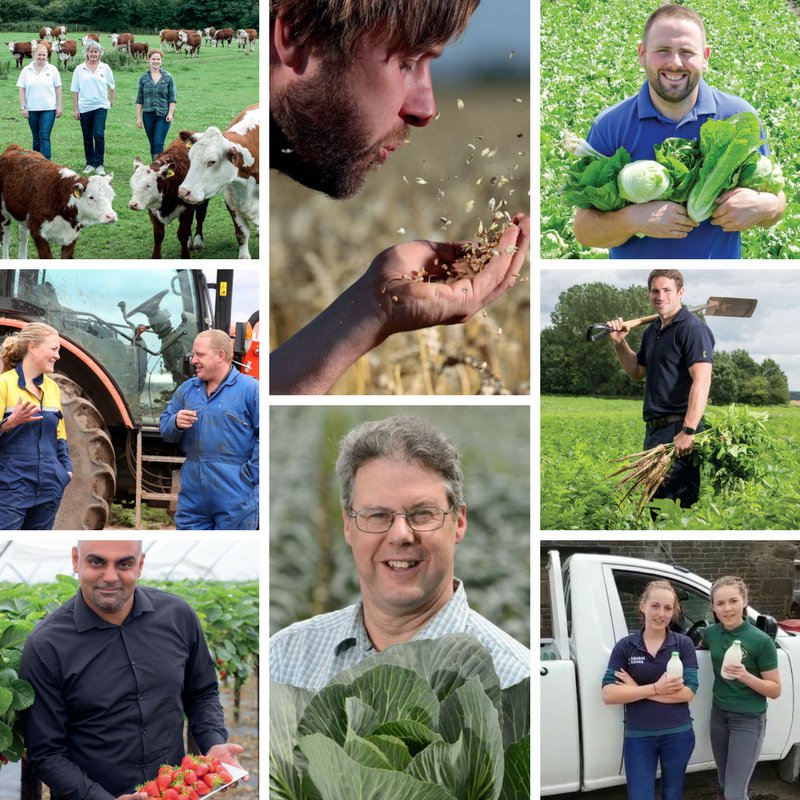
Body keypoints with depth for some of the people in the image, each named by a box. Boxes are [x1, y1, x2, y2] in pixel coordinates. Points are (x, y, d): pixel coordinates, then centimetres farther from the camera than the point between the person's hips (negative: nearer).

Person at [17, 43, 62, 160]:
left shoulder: (52, 69, 1)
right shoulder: (26, 70, 4)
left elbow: (58, 89, 3)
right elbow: (22, 90, 5)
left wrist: (59, 106, -2)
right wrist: (23, 107, -2)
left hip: (48, 109, -2)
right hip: (32, 109, 2)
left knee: (45, 137, -11)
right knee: (36, 138, 11)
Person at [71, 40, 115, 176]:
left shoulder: (105, 68, 2)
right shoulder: (79, 69, 1)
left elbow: (112, 86, 16)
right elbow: (75, 91, 3)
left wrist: (111, 101, 17)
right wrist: (76, 109, -1)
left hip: (100, 106, -1)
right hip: (84, 108, 1)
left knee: (99, 134, -15)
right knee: (87, 138, 8)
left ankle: (99, 165, -7)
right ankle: (90, 164, 21)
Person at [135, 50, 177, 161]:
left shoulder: (168, 77, 1)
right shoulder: (144, 78, 6)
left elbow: (172, 98, 2)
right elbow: (139, 99, 7)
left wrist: (170, 113, -9)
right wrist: (138, 117, 2)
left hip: (163, 115, -3)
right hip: (148, 115, 3)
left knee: (159, 143, -11)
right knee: (152, 144, 9)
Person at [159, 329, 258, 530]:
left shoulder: (249, 389, -6)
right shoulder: (186, 389, 12)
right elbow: (165, 429, 14)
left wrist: (249, 476, -16)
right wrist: (176, 423, -10)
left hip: (234, 499, -5)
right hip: (193, 495, 5)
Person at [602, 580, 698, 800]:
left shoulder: (683, 644, -3)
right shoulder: (625, 646, -3)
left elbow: (688, 692, -12)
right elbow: (608, 694, -11)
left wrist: (638, 690, -14)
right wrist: (655, 688, -20)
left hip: (677, 735, 0)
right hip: (638, 737, 0)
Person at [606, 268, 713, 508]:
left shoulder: (692, 329, -12)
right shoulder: (652, 331, 16)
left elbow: (701, 380, -22)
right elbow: (637, 371, 29)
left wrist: (688, 431, -29)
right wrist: (619, 343, 13)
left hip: (678, 429, -9)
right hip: (653, 429, 9)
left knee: (681, 501, -7)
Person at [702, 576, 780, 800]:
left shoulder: (761, 641, -17)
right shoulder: (710, 633, -1)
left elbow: (775, 690, -12)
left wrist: (745, 676, -27)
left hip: (748, 720, -6)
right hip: (719, 715, 6)